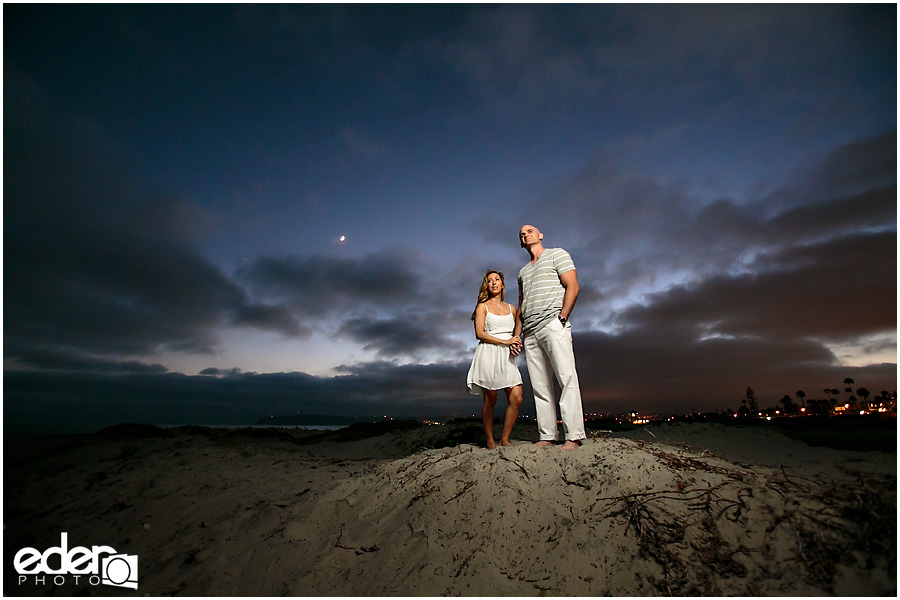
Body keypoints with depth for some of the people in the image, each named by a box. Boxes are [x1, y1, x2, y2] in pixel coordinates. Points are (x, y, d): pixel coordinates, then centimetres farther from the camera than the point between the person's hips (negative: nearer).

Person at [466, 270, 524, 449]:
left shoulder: (511, 308, 19)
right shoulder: (483, 306, 7)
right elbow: (479, 333, -5)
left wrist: (516, 345, 0)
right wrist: (505, 341, -12)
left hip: (507, 356, 4)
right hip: (488, 354, -4)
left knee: (516, 399, -7)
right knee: (490, 400, -5)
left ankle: (504, 439, 6)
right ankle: (490, 441, 9)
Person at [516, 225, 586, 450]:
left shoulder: (557, 254, 11)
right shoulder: (522, 272, 28)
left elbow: (572, 287, -2)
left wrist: (561, 318, -13)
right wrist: (516, 335, 14)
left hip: (553, 325, -6)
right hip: (531, 333, 7)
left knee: (567, 378, -13)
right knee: (540, 386, 2)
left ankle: (573, 436, -13)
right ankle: (547, 436, 4)